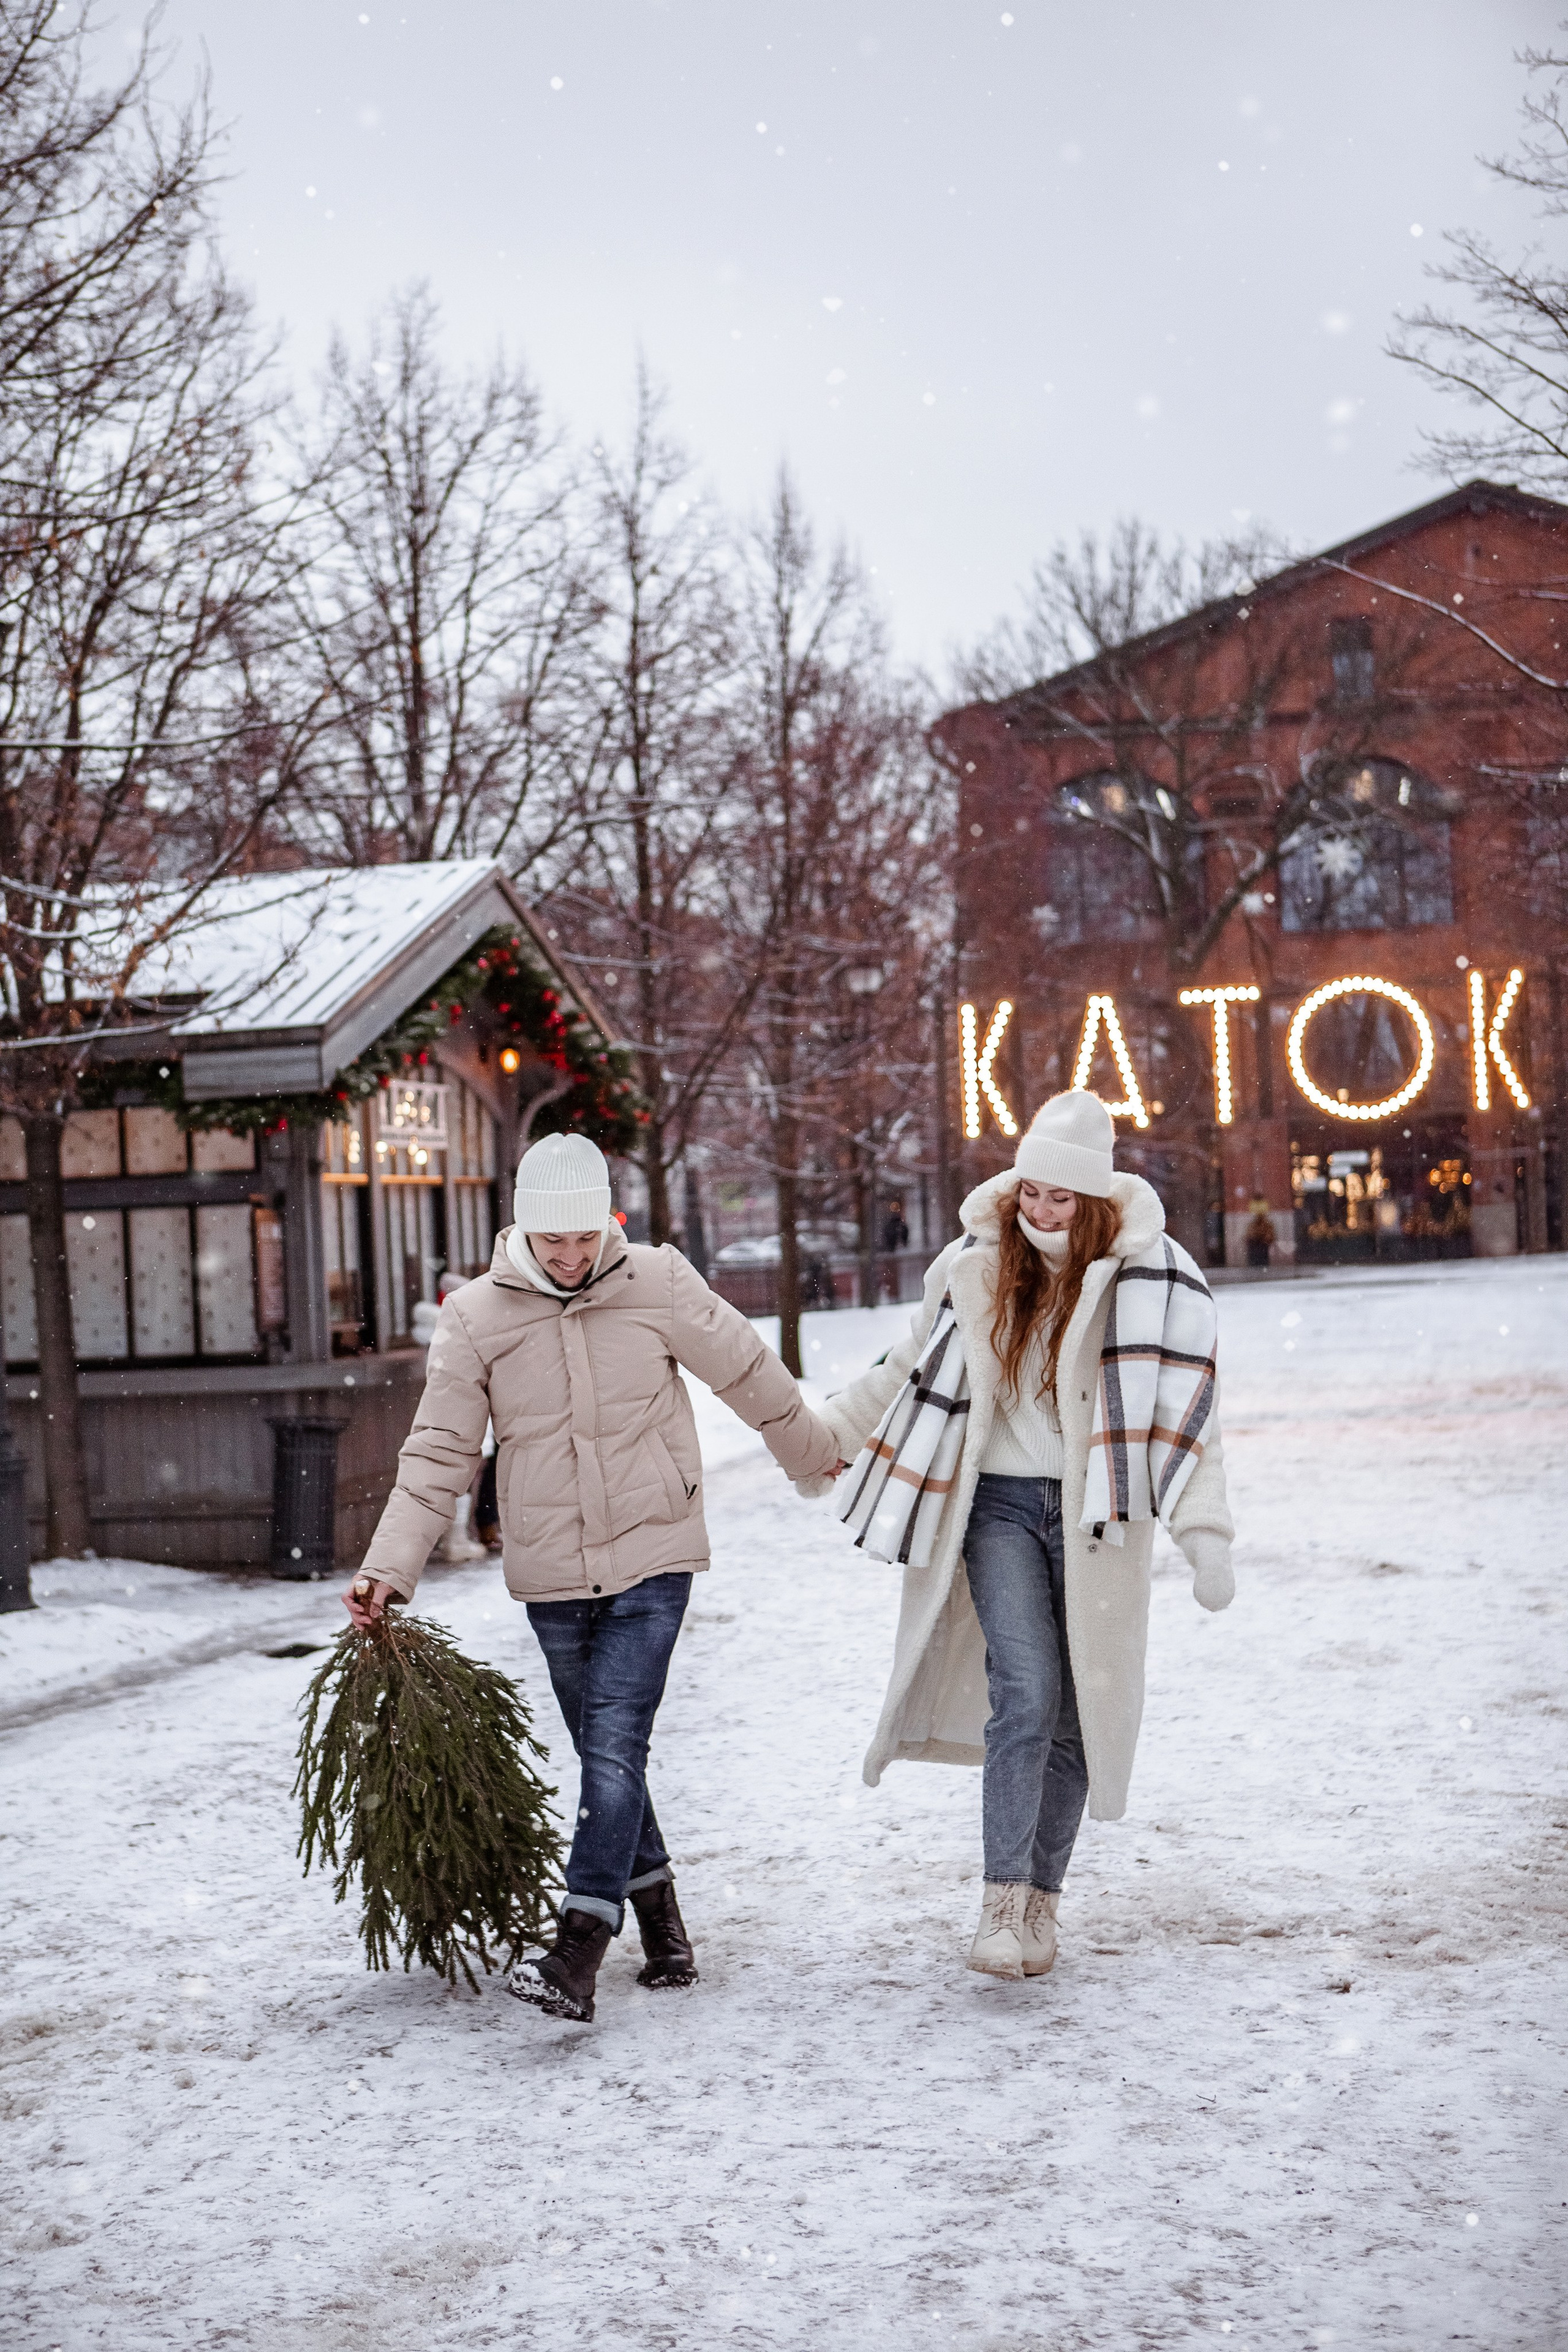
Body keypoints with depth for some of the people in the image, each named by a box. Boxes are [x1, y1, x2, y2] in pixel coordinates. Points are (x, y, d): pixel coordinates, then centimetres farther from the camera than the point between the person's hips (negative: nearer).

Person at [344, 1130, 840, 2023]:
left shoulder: (658, 1286, -7)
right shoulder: (476, 1317, -4)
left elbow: (752, 1377, 7)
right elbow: (440, 1454, -2)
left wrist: (820, 1456, 20)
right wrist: (390, 1568, -11)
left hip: (652, 1560, -3)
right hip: (551, 1577, 3)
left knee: (615, 1750, -13)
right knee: (606, 1756, 12)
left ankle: (578, 1955, -17)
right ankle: (661, 1919, 30)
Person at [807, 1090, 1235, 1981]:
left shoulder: (1148, 1277, -6)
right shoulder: (977, 1266, 3)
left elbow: (1183, 1408, -10)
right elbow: (912, 1370, 18)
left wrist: (1206, 1531, -19)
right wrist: (825, 1436, 25)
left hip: (1095, 1516, -1)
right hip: (1000, 1505, 1)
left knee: (1077, 1711, 5)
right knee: (1025, 1695, -15)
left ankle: (1044, 1899, 21)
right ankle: (1004, 1902, -12)